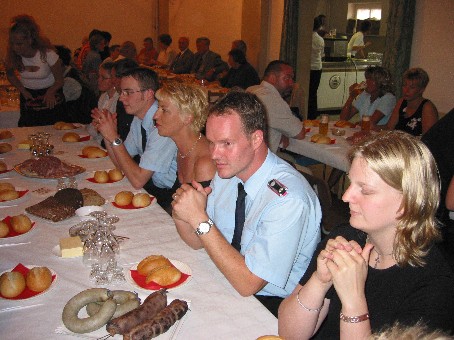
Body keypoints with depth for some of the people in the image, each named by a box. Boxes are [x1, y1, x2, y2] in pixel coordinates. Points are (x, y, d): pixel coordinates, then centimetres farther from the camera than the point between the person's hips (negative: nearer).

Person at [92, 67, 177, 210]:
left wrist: (114, 138, -22)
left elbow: (138, 180, -25)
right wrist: (106, 133, -7)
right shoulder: (138, 118, 2)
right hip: (152, 184, 7)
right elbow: (121, 164, 9)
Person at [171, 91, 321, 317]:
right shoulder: (227, 171, -3)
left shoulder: (288, 199, -27)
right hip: (228, 282, 7)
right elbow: (198, 242, 6)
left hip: (273, 306, -6)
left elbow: (248, 283, -25)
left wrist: (200, 219, -27)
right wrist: (181, 216, -16)